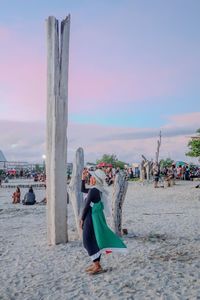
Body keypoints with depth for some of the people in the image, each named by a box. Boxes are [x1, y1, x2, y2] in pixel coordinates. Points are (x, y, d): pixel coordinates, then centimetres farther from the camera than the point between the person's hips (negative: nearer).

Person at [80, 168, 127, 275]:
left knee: (89, 241, -1)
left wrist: (82, 219, -9)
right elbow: (82, 190, 22)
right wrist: (83, 179, 13)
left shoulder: (93, 190, -19)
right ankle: (96, 263, 25)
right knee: (96, 240, 15)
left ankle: (97, 265, 1)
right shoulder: (98, 190, 8)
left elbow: (86, 206, -17)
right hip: (98, 217, 9)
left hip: (91, 218, -9)